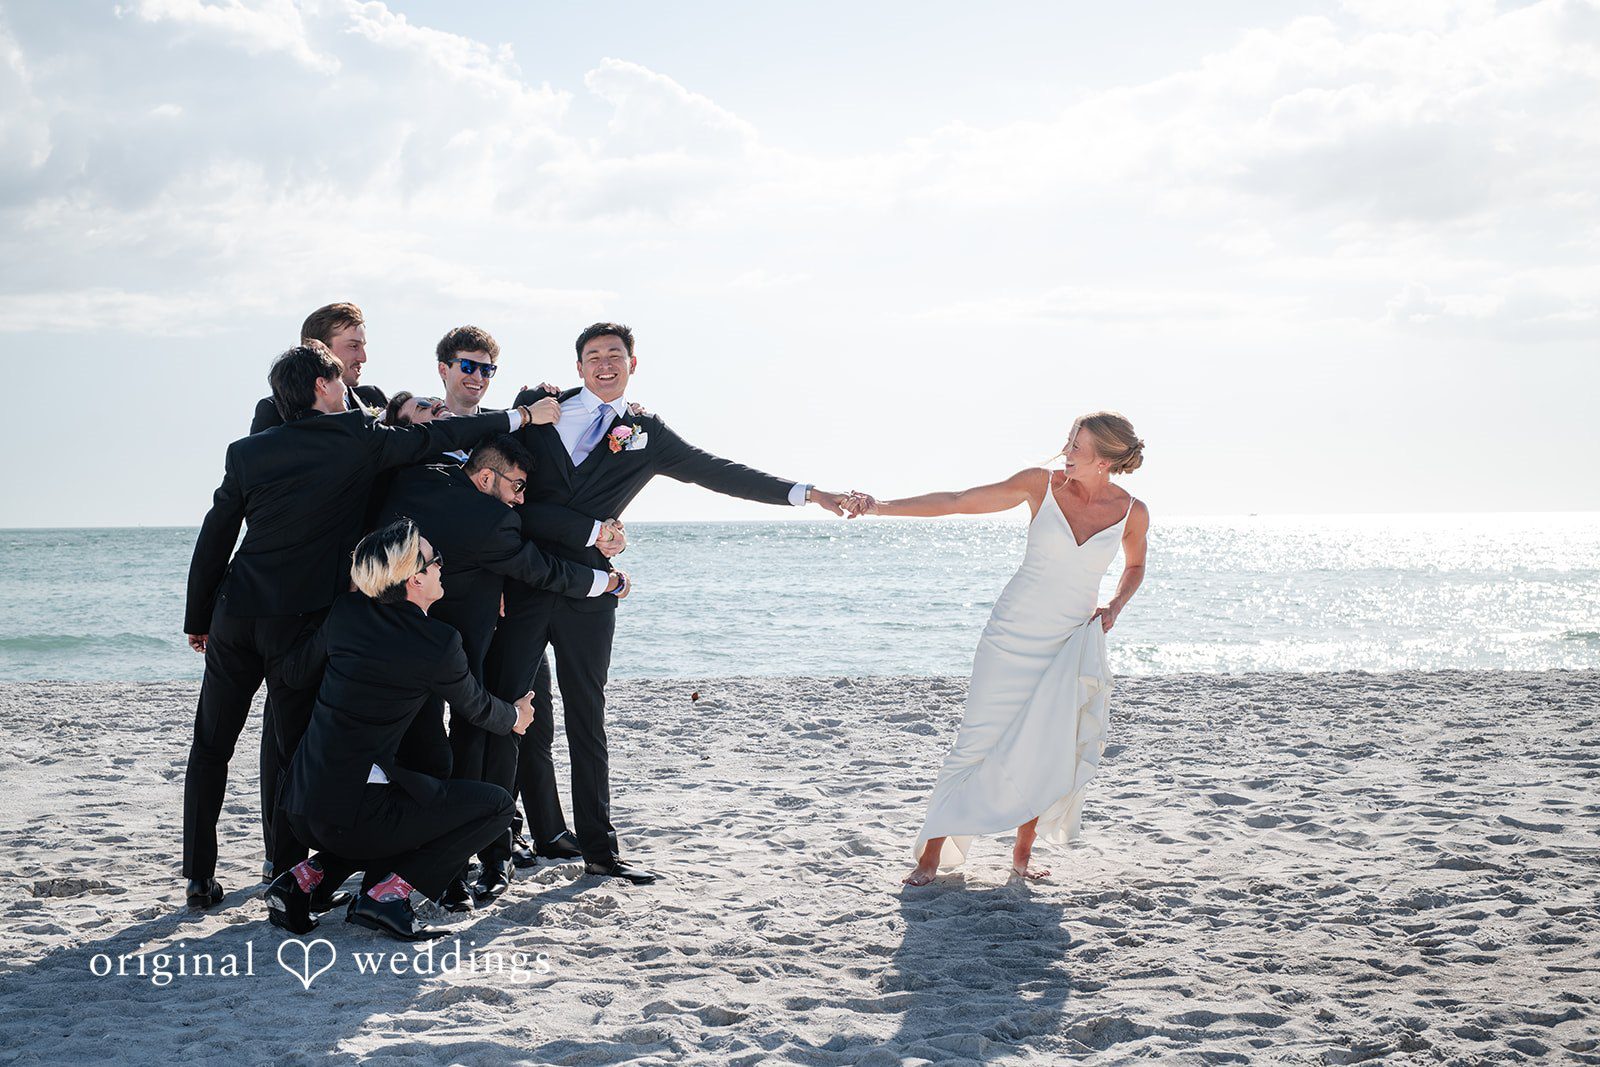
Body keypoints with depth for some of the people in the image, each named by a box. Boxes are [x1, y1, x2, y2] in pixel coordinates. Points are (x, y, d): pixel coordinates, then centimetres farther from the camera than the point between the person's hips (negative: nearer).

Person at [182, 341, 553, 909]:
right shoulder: (357, 439, -4)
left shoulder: (246, 452, 5)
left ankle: (199, 877, 14)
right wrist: (522, 416, 11)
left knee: (210, 747, 14)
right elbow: (433, 438, 1)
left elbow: (213, 539, 8)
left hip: (235, 615, 3)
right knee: (291, 753, 5)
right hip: (299, 621, -3)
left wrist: (198, 619, 18)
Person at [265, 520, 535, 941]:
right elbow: (477, 707, 7)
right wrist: (515, 717, 30)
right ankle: (387, 894, -5)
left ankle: (307, 876, 15)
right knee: (496, 805, 4)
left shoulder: (347, 611, 2)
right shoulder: (439, 643, -12)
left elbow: (295, 673, 17)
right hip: (351, 814, -7)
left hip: (301, 808, 7)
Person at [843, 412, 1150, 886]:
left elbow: (1134, 566, 18)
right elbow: (957, 502, -9)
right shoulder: (1041, 485, -8)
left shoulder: (1132, 513, -3)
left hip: (1073, 643, 1)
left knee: (1051, 750, -3)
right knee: (977, 740, -4)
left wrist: (1115, 607, 0)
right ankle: (932, 853, 5)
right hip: (1013, 634, -1)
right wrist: (882, 506, -16)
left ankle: (1023, 851, 18)